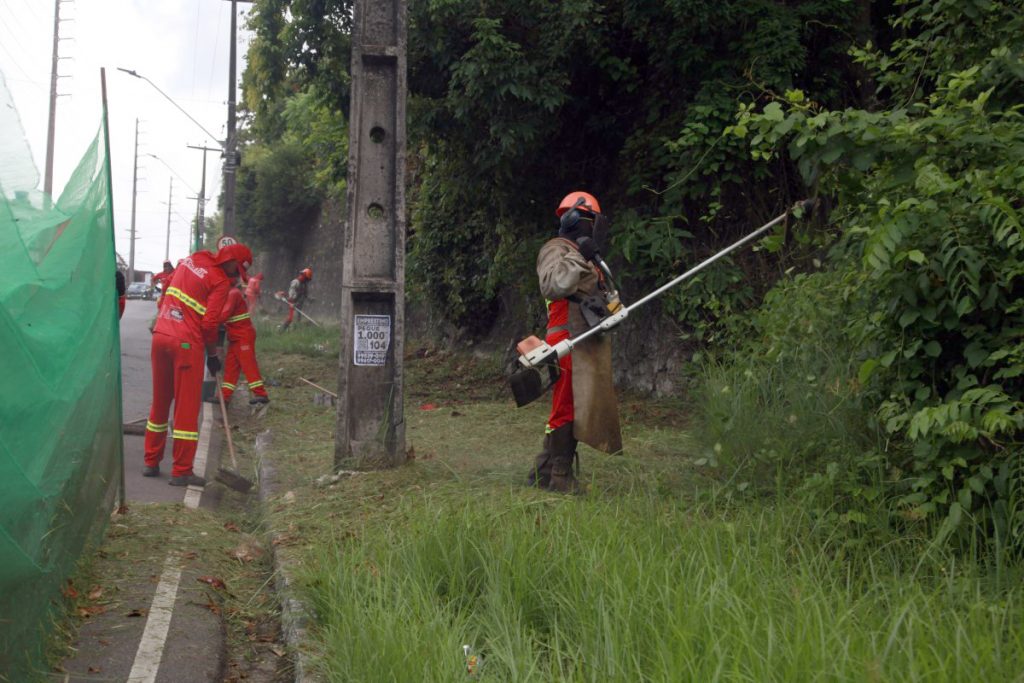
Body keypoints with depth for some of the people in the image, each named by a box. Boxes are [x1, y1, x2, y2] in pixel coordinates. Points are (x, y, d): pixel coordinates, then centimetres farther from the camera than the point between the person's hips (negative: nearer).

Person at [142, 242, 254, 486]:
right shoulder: (220, 281, -8)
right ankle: (181, 472, 4)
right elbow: (209, 323, -12)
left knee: (159, 404, 17)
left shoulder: (190, 260, 13)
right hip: (187, 344, -7)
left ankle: (151, 463, 25)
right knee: (187, 409, 0)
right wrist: (213, 353, 2)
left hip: (160, 336, 7)